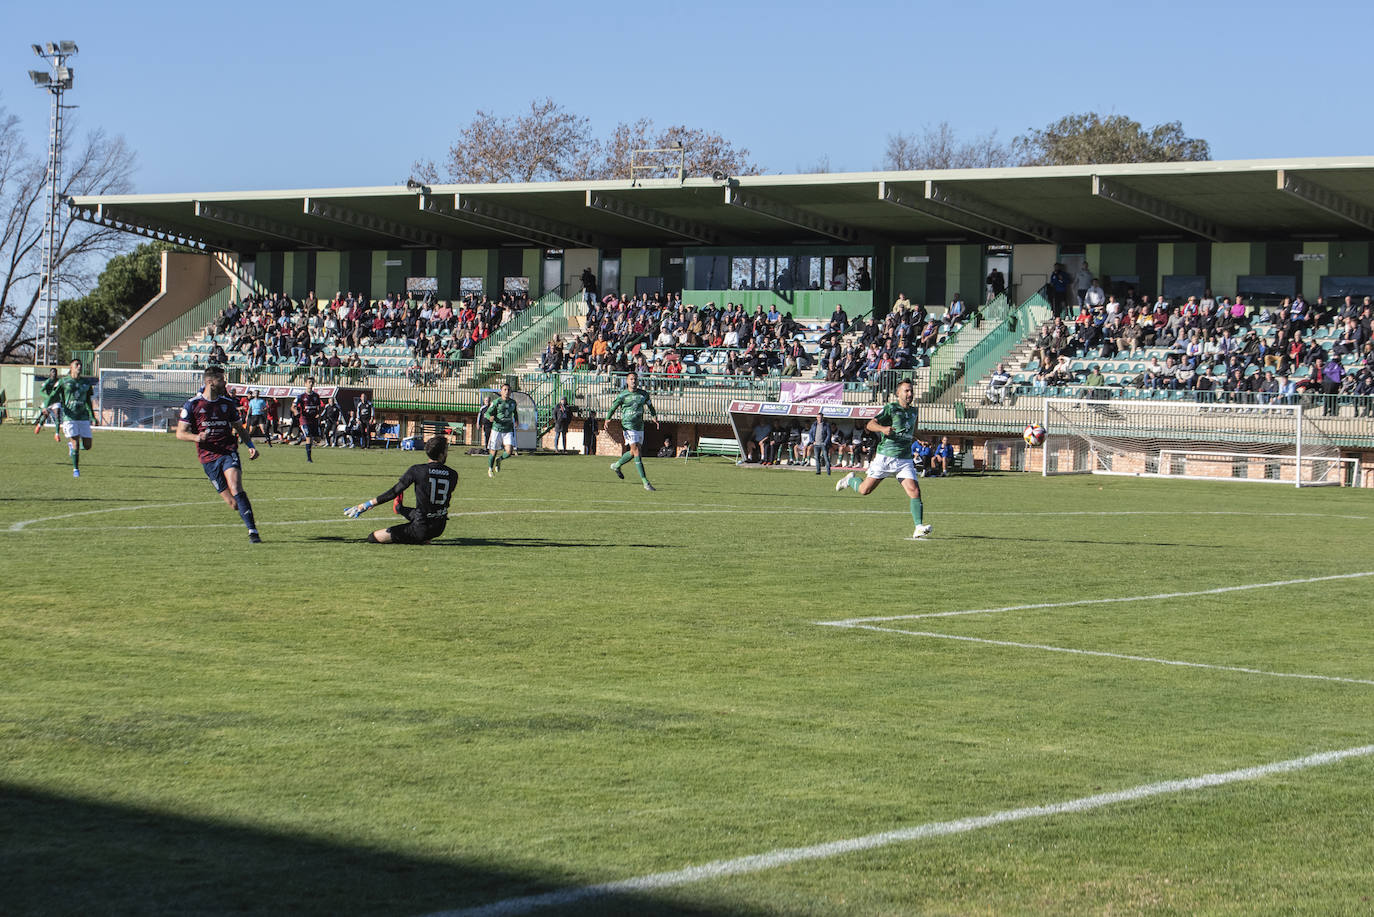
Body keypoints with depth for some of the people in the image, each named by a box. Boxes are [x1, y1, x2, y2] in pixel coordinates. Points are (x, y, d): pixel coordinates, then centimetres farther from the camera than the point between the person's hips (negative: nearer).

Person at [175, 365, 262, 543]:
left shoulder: (227, 403, 11)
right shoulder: (192, 405, 1)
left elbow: (239, 428, 23)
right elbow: (180, 433, 1)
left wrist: (251, 446, 8)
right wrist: (197, 437, -19)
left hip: (229, 452, 1)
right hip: (208, 457, -1)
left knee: (236, 489, -23)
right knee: (234, 503, -7)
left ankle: (252, 531, -26)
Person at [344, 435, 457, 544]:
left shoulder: (416, 470, -14)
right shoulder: (453, 475, -2)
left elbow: (394, 492, -11)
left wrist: (369, 504, -3)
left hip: (421, 529, -6)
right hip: (439, 530, 6)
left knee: (372, 538, 0)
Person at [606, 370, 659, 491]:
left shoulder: (643, 394, 7)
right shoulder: (622, 396, -3)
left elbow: (649, 405, 24)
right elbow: (613, 408, 5)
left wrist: (655, 416, 10)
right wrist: (608, 419, -12)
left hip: (640, 426, 6)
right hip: (628, 426, -5)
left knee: (633, 452, 14)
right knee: (636, 451, -13)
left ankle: (616, 466, 42)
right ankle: (645, 482, -16)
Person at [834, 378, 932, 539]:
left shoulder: (913, 411, 15)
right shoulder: (890, 408, -5)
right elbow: (870, 424, -13)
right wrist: (882, 428, -29)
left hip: (905, 460, 4)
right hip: (885, 458, -4)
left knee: (914, 491, -15)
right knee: (864, 490, 0)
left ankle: (919, 528, -18)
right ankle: (850, 480, 33)